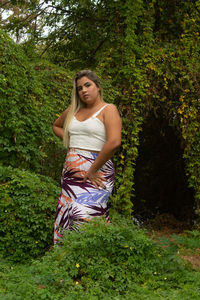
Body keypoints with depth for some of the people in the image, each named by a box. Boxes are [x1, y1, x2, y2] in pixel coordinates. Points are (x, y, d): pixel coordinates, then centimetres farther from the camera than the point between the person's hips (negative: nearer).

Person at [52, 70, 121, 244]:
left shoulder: (108, 110, -3)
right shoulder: (73, 110, 16)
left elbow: (114, 142, -19)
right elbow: (56, 126, 37)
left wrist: (93, 170, -17)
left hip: (96, 174, -6)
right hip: (70, 175, 6)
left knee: (84, 216, -19)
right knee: (65, 216, 2)